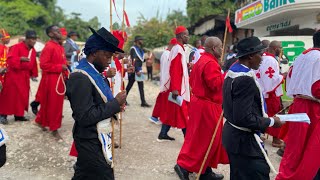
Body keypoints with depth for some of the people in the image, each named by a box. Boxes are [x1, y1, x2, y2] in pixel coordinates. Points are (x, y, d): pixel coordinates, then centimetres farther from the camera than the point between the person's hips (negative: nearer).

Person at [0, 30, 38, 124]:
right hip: (14, 75, -7)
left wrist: (33, 74, 11)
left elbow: (33, 63, 15)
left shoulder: (33, 51, 8)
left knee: (22, 96, 9)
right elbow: (10, 59, -22)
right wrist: (20, 59, -34)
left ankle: (19, 115, 18)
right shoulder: (17, 47, -14)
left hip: (25, 77, 7)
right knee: (10, 95, -4)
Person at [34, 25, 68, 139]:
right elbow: (43, 65, -20)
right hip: (51, 80, -9)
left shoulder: (60, 47, 12)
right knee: (52, 104, 1)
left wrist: (66, 74, 10)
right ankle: (54, 128, 13)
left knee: (57, 103, 16)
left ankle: (41, 121, 34)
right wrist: (60, 67, -20)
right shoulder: (49, 47, -15)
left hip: (60, 79, 9)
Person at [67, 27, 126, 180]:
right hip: (91, 142, -9)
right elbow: (85, 117, -25)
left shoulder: (93, 73, 9)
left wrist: (114, 105, -3)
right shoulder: (81, 78, -21)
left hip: (94, 139, 9)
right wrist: (115, 103, -19)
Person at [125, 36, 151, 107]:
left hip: (139, 70, 8)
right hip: (134, 70, -8)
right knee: (129, 86, 3)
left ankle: (143, 102, 7)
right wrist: (137, 71, -23)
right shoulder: (133, 49, -13)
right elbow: (134, 60, -20)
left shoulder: (140, 49, 14)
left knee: (141, 86, 5)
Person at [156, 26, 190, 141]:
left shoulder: (178, 48, 14)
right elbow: (175, 70, -24)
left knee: (171, 111, 14)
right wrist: (175, 88, -27)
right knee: (182, 113, -4)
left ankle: (163, 134, 22)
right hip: (177, 87, -10)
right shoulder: (178, 49, -17)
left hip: (177, 86, 10)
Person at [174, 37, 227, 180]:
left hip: (199, 102, 11)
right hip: (207, 106, -11)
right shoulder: (211, 63, -19)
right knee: (203, 139, -2)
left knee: (202, 138, 15)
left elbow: (192, 80, 18)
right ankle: (184, 165, 2)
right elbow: (215, 84, -26)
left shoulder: (201, 60, 13)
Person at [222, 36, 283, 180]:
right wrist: (271, 121, -14)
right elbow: (244, 118, -27)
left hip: (233, 135, 10)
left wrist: (263, 116, 15)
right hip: (244, 140, -10)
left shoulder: (232, 72, 7)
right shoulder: (246, 79, -24)